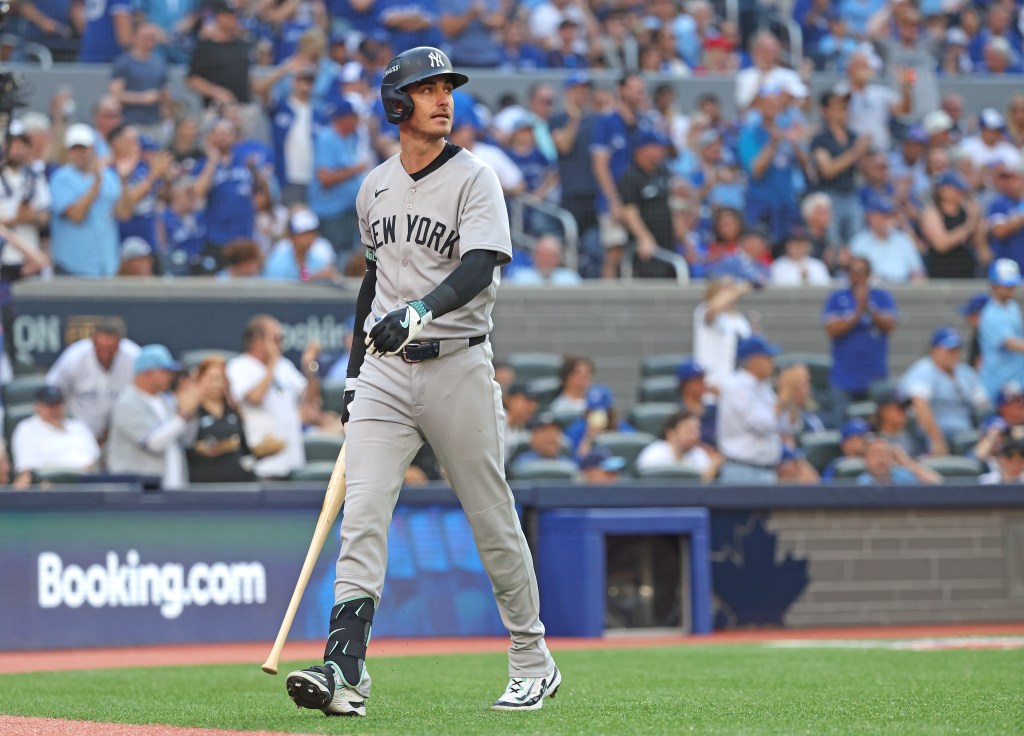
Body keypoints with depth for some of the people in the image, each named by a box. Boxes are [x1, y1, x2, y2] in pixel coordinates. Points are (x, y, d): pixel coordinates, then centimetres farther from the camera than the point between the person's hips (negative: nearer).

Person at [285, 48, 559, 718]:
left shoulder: (474, 179, -5)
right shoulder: (376, 187, 11)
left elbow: (479, 268, -20)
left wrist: (421, 311, -38)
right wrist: (355, 367, 21)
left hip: (458, 366, -4)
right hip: (385, 371, 4)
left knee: (493, 521, 5)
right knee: (362, 514, -11)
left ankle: (533, 664, 21)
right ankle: (346, 672, -20)